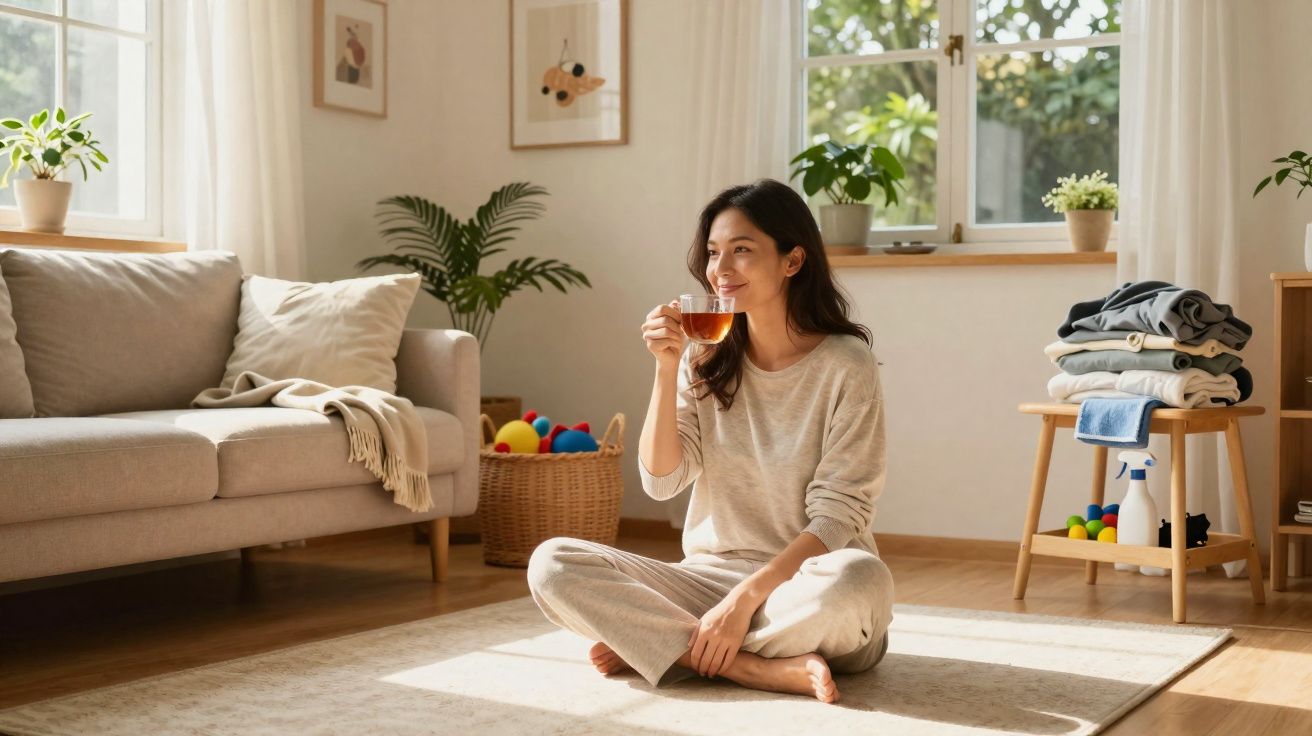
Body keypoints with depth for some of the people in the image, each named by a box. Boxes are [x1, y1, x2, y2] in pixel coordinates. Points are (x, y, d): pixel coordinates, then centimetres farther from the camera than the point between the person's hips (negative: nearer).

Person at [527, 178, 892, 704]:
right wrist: (666, 370, -13)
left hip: (801, 588, -3)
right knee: (552, 565, -17)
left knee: (860, 579, -39)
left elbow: (837, 517, -13)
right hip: (710, 577, 4)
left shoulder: (845, 365, -8)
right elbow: (661, 481, -2)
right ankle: (761, 669, -24)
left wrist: (746, 597, -23)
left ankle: (658, 646, -19)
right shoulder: (706, 360, 5)